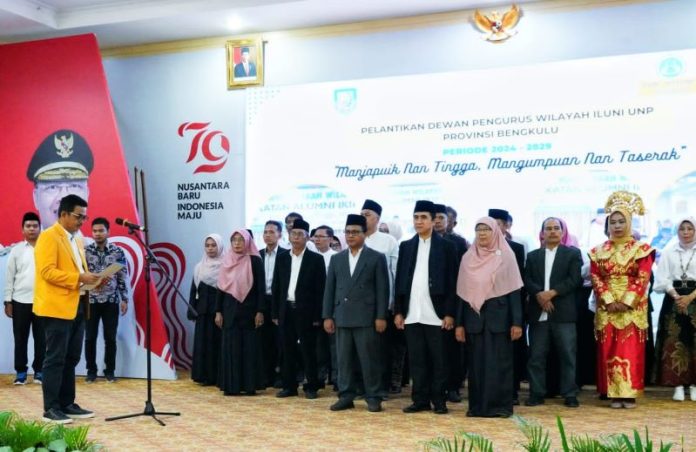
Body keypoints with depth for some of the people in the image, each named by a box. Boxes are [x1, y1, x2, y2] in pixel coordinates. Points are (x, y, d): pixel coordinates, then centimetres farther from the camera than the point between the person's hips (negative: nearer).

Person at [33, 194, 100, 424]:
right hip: (57, 308, -9)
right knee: (56, 359, -4)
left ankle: (67, 404, 19)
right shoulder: (48, 237, -9)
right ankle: (50, 408, 2)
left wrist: (90, 279, 5)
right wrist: (79, 278, -23)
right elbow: (47, 272, -19)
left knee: (71, 359, 12)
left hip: (77, 306, 9)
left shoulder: (77, 239, 18)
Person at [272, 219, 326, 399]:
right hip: (286, 310, 4)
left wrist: (317, 316, -9)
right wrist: (275, 313, 5)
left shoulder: (316, 259, -2)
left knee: (308, 351, 1)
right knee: (288, 350, 8)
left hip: (306, 311, -4)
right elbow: (276, 287, 10)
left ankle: (311, 386, 10)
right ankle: (289, 386, 16)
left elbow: (320, 289, -4)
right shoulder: (281, 258, 9)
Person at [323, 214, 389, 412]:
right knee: (343, 359, 6)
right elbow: (330, 289, 11)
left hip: (366, 317, -4)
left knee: (369, 359, 0)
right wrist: (327, 316, 5)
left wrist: (381, 316, -9)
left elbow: (382, 289, -2)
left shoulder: (377, 258, 1)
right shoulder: (336, 259, 13)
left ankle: (373, 397, 8)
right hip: (342, 317, 4)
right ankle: (346, 396, 14)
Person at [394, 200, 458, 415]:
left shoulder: (446, 246, 1)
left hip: (435, 314, -3)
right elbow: (399, 280, 10)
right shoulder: (406, 246, 11)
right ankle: (420, 399, 14)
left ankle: (438, 400, 11)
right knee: (416, 360, 7)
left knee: (438, 360, 3)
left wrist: (450, 313, -8)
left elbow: (452, 282, -2)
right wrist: (398, 311, 5)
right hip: (412, 314, 3)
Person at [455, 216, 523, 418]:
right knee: (476, 363, 6)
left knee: (498, 362, 0)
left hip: (498, 316, -3)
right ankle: (477, 405, 12)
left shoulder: (506, 256, 0)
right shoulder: (468, 258, 8)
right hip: (474, 317, 3)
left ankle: (500, 405, 8)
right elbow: (462, 292, 8)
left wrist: (516, 322, -9)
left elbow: (514, 291, -3)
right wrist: (459, 323, 4)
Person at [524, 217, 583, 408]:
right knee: (536, 355, 3)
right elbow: (527, 280, 5)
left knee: (567, 355, -1)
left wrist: (552, 293, -15)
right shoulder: (532, 255, 16)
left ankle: (570, 394, 7)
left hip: (563, 313, -2)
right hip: (538, 313, 2)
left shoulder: (573, 254, 8)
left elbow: (575, 279, -5)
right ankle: (536, 394, 10)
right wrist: (539, 295, -14)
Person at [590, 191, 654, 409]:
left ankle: (630, 394, 2)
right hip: (607, 308, 2)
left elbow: (642, 278, -6)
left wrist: (626, 302, -14)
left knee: (631, 351, -3)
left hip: (633, 308, -2)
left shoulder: (641, 249, 3)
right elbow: (595, 278, 2)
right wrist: (609, 301, -11)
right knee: (609, 351, 0)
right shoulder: (599, 251, 10)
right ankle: (614, 394, 5)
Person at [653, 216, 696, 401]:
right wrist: (676, 296, -12)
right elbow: (662, 279, 1)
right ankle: (678, 385, -1)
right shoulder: (668, 252, 9)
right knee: (675, 343, -4)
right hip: (673, 301, 1)